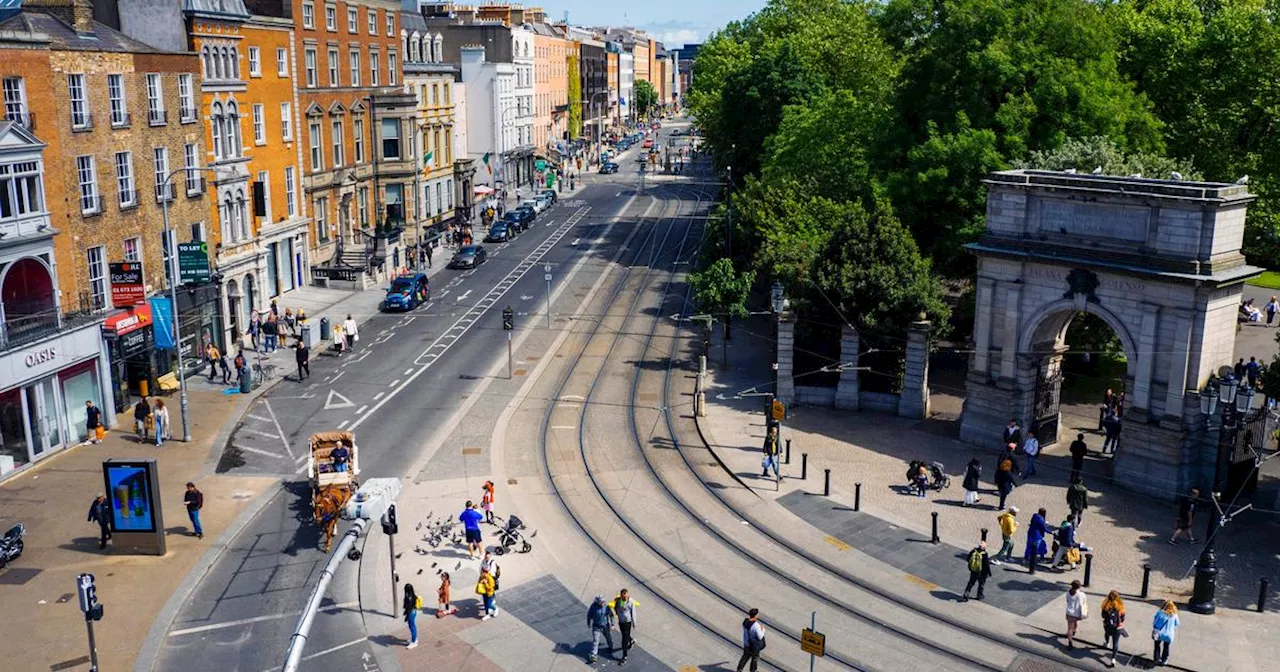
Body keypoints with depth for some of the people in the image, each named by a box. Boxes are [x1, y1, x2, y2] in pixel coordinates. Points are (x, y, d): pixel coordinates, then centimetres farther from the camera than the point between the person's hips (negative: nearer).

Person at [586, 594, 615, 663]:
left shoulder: (606, 606, -16)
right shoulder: (593, 606, -20)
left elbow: (611, 615, -2)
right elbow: (589, 615, -4)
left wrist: (612, 624, -4)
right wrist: (589, 624, 5)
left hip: (606, 626, 2)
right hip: (596, 627, -2)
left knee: (609, 638, 22)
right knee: (595, 641, -7)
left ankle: (610, 647, 52)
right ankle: (594, 656, -3)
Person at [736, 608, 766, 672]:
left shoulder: (745, 621, -13)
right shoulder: (756, 625, -34)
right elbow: (760, 637, -23)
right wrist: (762, 629, -8)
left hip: (746, 643, 6)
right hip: (755, 646, -6)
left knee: (745, 656, 25)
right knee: (755, 658, 19)